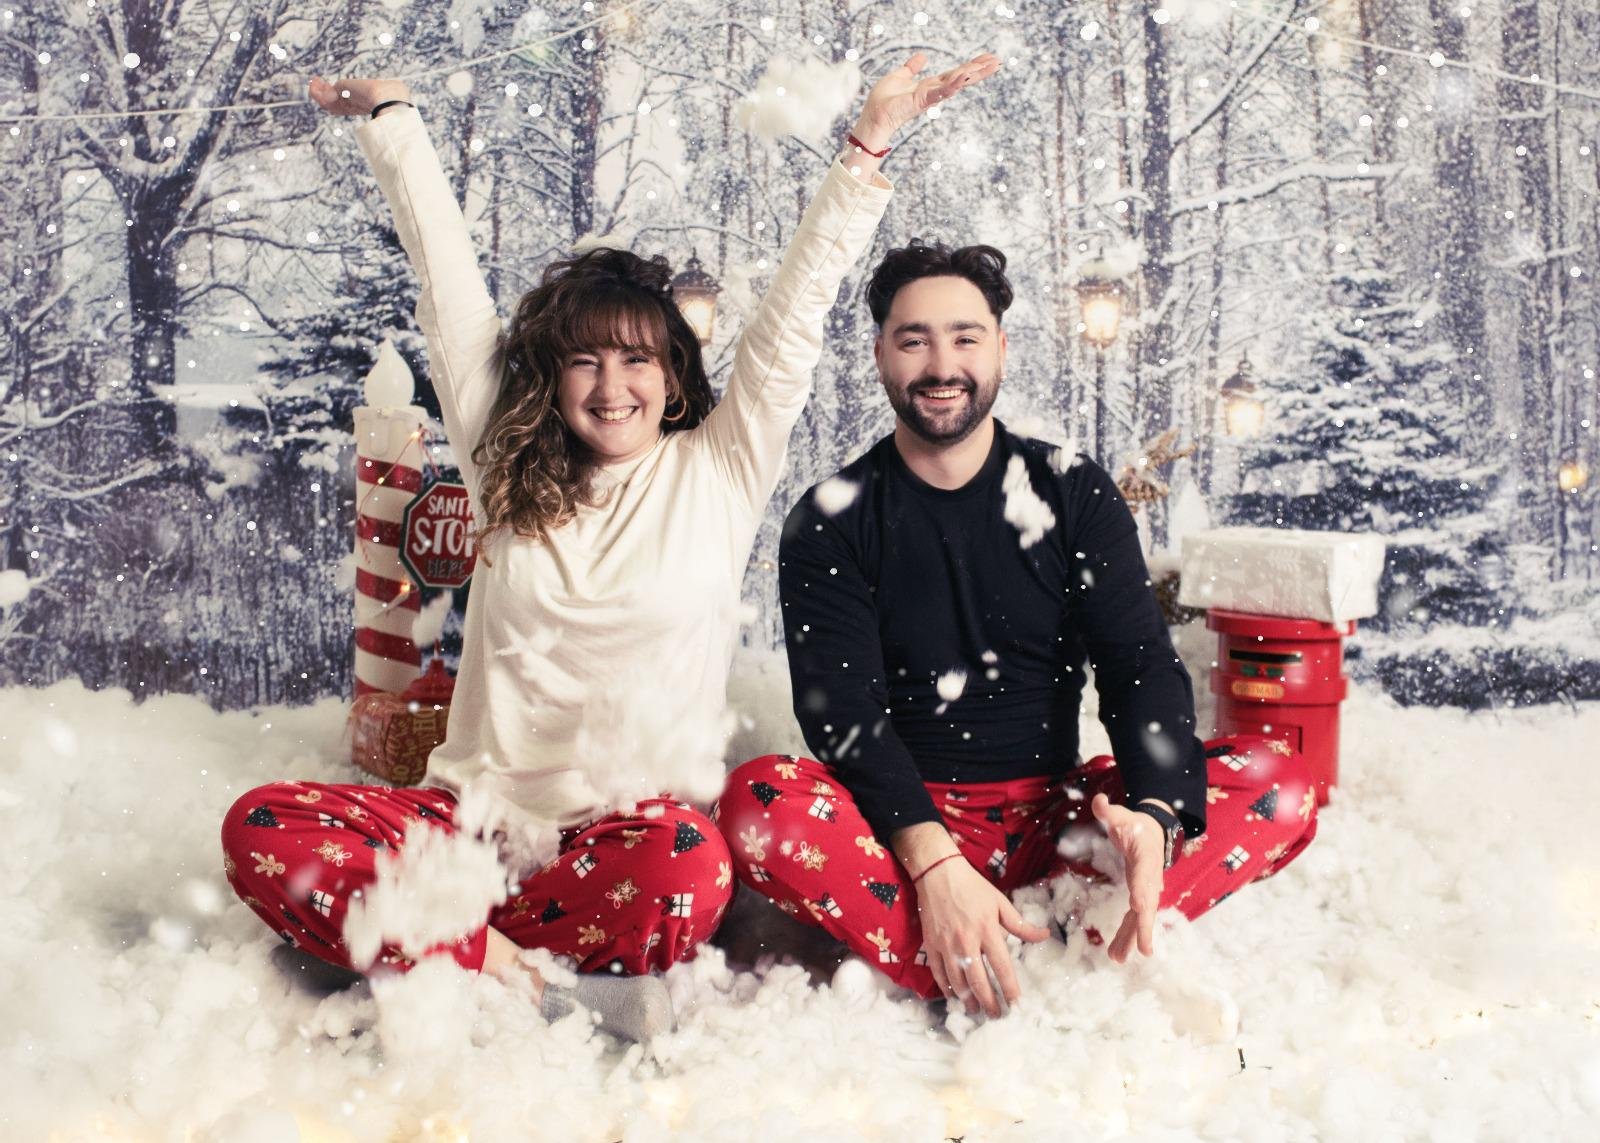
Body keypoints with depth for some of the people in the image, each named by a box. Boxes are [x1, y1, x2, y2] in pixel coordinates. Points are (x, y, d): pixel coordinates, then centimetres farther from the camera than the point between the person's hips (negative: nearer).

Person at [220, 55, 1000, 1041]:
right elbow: (448, 278, 18)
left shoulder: (719, 472, 7)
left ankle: (456, 960, -17)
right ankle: (527, 982, -29)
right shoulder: (505, 465, 13)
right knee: (261, 826, -22)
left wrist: (870, 146, 2)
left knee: (689, 867, -40)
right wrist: (392, 116, 26)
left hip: (630, 827, -3)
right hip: (477, 815, 3)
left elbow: (797, 308, 5)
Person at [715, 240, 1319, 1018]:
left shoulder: (1074, 494, 7)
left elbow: (1141, 665, -3)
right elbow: (841, 709, -11)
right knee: (758, 802, -32)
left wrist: (1154, 812, -26)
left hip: (1053, 818, 2)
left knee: (1279, 783, -19)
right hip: (900, 824, -2)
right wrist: (932, 860, -29)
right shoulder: (832, 521, 1)